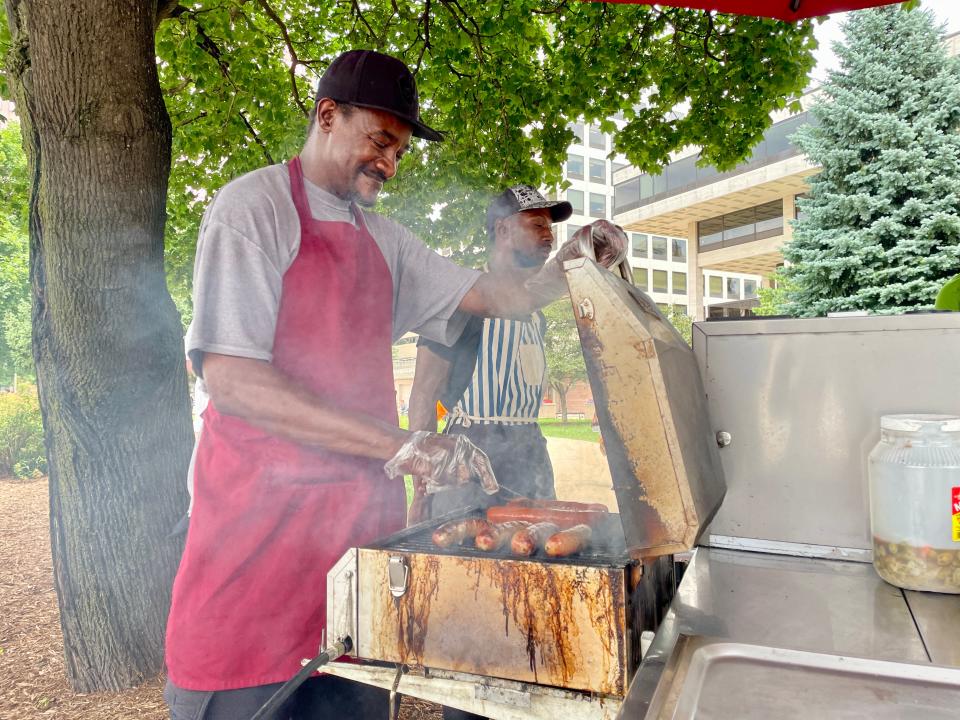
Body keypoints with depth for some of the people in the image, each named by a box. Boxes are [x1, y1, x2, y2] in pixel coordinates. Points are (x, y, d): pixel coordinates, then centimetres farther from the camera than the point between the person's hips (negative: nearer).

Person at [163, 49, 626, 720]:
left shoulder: (385, 238, 14)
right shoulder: (253, 206, -6)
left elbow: (500, 296, 15)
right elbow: (229, 376, -17)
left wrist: (562, 271, -7)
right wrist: (398, 445, -23)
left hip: (365, 510, 6)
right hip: (263, 516, -5)